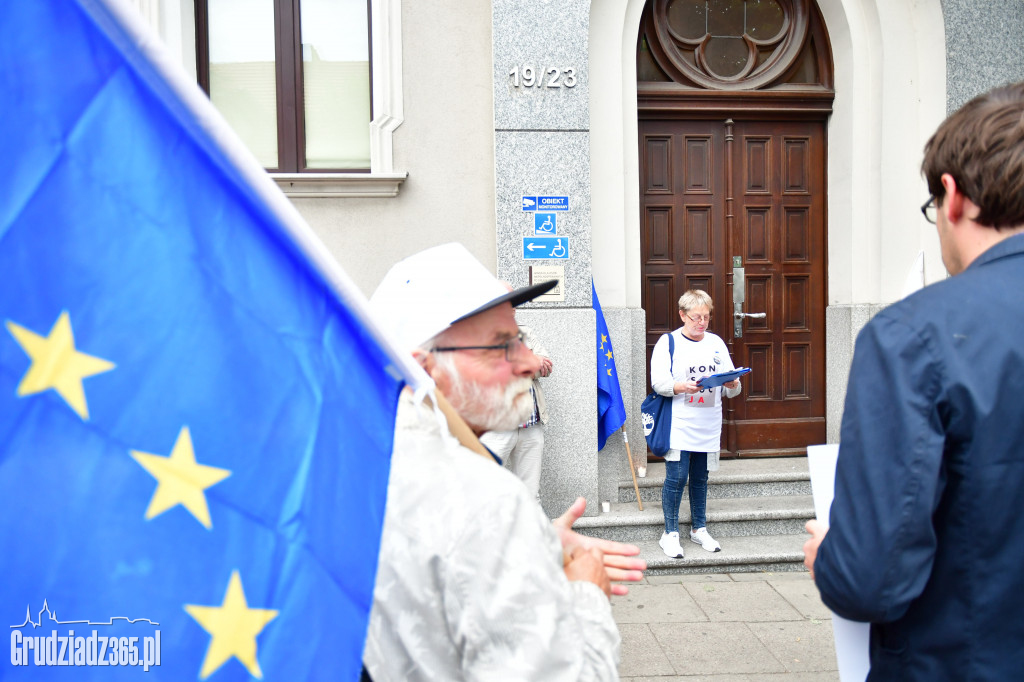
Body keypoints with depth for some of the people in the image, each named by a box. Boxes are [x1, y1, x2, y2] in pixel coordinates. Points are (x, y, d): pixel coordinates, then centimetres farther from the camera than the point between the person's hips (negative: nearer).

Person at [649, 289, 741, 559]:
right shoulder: (668, 342, -1)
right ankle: (670, 534, 6)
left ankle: (699, 529, 26)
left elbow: (732, 389, 11)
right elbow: (658, 382, -10)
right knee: (676, 477, -6)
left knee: (700, 478, 13)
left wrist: (732, 385, -12)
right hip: (678, 424, -4)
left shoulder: (716, 342, 12)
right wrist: (682, 387, -27)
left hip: (708, 425, 5)